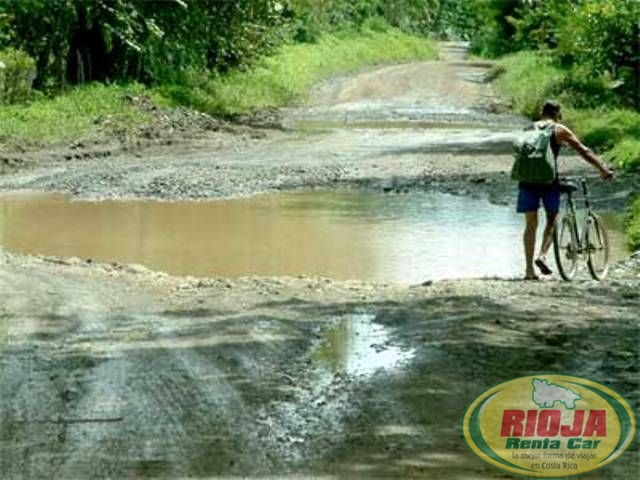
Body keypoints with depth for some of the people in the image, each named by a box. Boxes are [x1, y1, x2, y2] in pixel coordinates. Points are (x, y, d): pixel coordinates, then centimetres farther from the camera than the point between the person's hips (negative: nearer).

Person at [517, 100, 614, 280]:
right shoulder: (559, 130, 7)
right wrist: (603, 169, 14)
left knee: (530, 224, 9)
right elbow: (584, 151, 8)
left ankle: (529, 269, 6)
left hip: (528, 179, 3)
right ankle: (542, 255, -8)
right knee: (551, 220, 13)